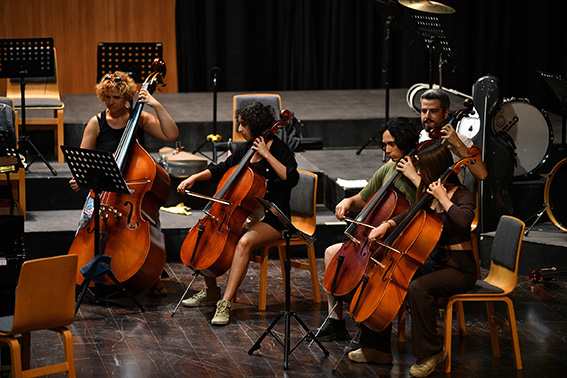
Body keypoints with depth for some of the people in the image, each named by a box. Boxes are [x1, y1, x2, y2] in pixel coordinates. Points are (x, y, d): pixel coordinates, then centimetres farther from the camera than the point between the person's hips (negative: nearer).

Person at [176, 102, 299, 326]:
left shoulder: (279, 150, -12)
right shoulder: (246, 149, 9)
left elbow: (291, 178, -29)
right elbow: (222, 169, 22)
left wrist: (266, 155, -26)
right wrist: (195, 177, 9)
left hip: (271, 220, -8)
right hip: (245, 215, 8)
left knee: (244, 242, -35)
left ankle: (225, 303, -35)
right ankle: (211, 292, 8)